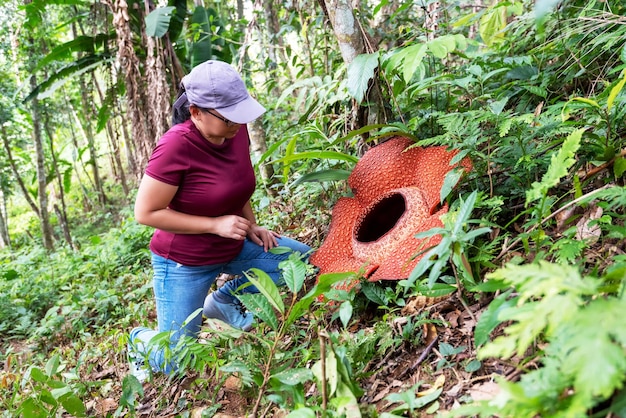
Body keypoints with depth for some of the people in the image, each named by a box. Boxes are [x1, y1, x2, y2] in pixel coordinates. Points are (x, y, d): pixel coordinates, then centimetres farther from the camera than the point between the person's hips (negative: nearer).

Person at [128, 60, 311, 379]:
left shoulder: (236, 130, -8)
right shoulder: (176, 146, -28)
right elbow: (146, 213, -22)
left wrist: (251, 226, -1)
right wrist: (216, 224, -25)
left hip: (232, 247, 6)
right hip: (184, 261, -6)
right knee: (175, 363, 1)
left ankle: (224, 299, 14)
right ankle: (141, 341, 38)